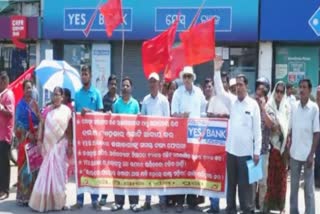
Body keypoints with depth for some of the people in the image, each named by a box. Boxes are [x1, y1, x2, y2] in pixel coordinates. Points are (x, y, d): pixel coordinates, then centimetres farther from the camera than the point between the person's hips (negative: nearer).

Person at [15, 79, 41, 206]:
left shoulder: (34, 103, 11)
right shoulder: (20, 104, -1)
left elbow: (39, 120, 9)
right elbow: (18, 122, -5)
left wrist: (38, 133, -5)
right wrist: (27, 133, -14)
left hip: (35, 137, 4)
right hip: (25, 137, -4)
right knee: (25, 166, -5)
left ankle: (33, 194, 15)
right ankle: (23, 196, 1)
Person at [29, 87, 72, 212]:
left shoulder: (67, 110, 2)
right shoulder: (47, 110, 6)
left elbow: (70, 129, 3)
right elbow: (42, 126, 6)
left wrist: (70, 145, -1)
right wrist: (40, 142, 0)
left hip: (60, 145, -2)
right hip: (48, 144, 2)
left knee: (58, 171, 2)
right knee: (47, 172, 3)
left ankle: (58, 201, 11)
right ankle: (44, 201, 10)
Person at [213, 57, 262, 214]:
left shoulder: (253, 104, -4)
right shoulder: (232, 101, 7)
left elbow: (257, 129, -4)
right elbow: (219, 90, -4)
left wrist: (257, 151, -7)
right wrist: (217, 71, -15)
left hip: (246, 152, -4)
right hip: (231, 149, 4)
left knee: (245, 184, 2)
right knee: (231, 182, 13)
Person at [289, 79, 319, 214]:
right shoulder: (294, 107, 3)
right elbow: (291, 130, 9)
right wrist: (288, 149, 5)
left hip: (307, 154, -4)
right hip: (294, 153, 4)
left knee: (309, 188, 4)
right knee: (294, 186, 13)